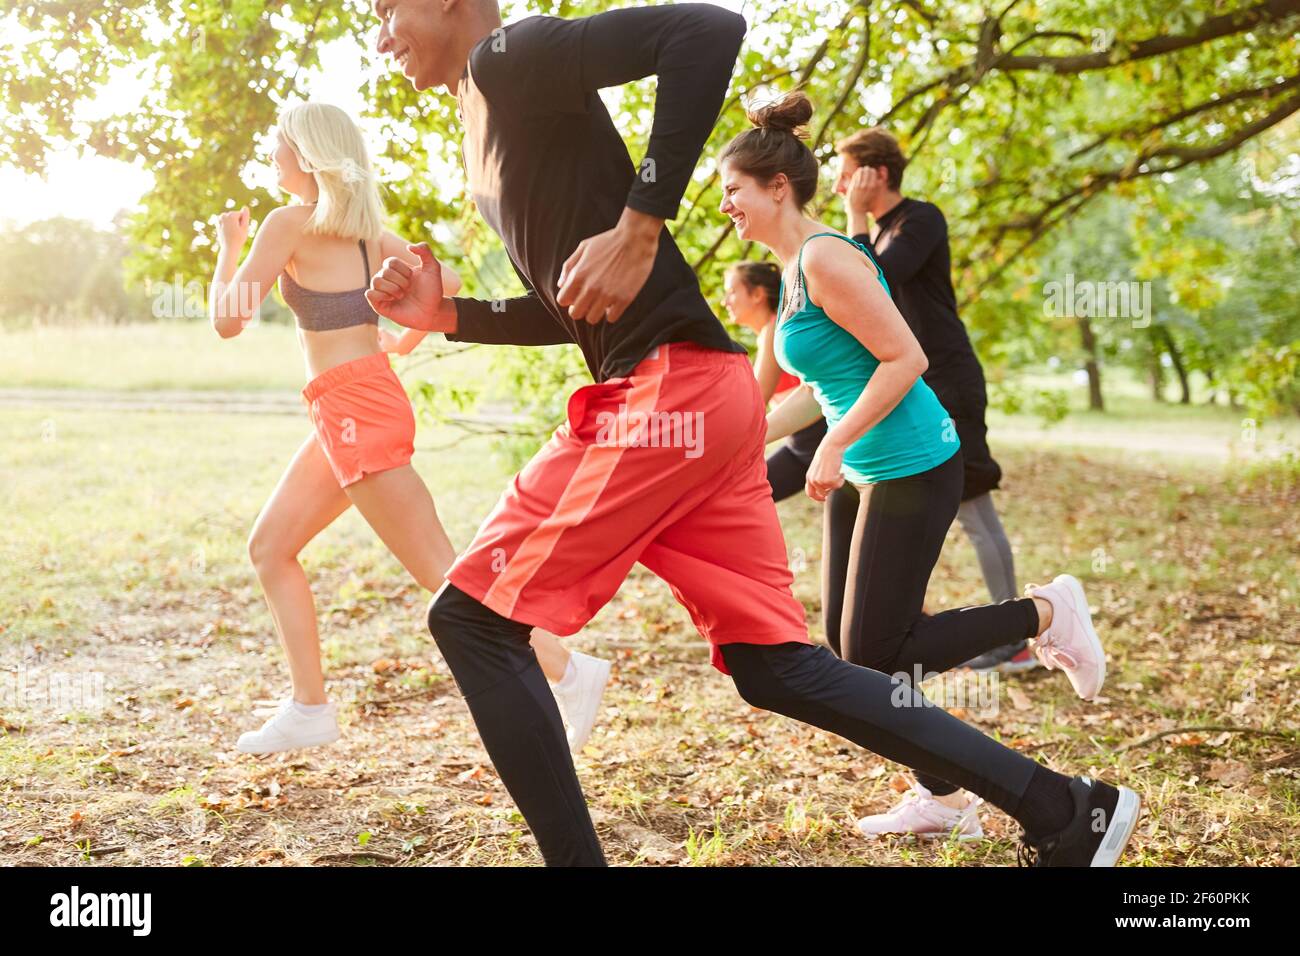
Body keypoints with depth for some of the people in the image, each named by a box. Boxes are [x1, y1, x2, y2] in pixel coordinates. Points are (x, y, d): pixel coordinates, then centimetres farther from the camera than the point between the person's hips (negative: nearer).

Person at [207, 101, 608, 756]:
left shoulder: (292, 222, -9)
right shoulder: (362, 229, 14)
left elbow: (227, 320, -9)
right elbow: (447, 283, 19)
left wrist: (227, 247, 8)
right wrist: (406, 341, 28)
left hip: (355, 408, -9)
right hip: (347, 412, 9)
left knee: (440, 570, -8)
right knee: (269, 548, 15)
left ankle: (569, 671, -6)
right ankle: (308, 709, 17)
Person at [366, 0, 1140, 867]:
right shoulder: (485, 142, 25)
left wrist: (637, 225, -22)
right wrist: (448, 315, 16)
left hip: (674, 387, -10)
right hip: (683, 400, 10)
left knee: (472, 619, -3)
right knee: (773, 666, 10)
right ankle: (1065, 812, 15)